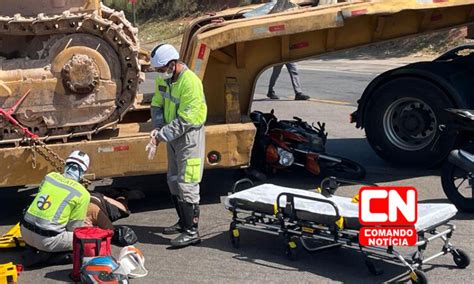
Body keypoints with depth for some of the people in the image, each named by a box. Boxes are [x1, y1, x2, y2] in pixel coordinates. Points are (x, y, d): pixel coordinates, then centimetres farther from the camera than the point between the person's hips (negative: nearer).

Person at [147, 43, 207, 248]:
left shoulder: (190, 83, -25)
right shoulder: (163, 79, 1)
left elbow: (184, 121, -26)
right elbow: (157, 105, 9)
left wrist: (162, 136, -24)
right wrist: (157, 128, -8)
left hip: (189, 135, -9)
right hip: (173, 133, 9)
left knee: (186, 183, -9)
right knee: (173, 180, 18)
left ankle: (192, 231, -3)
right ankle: (183, 221, 32)